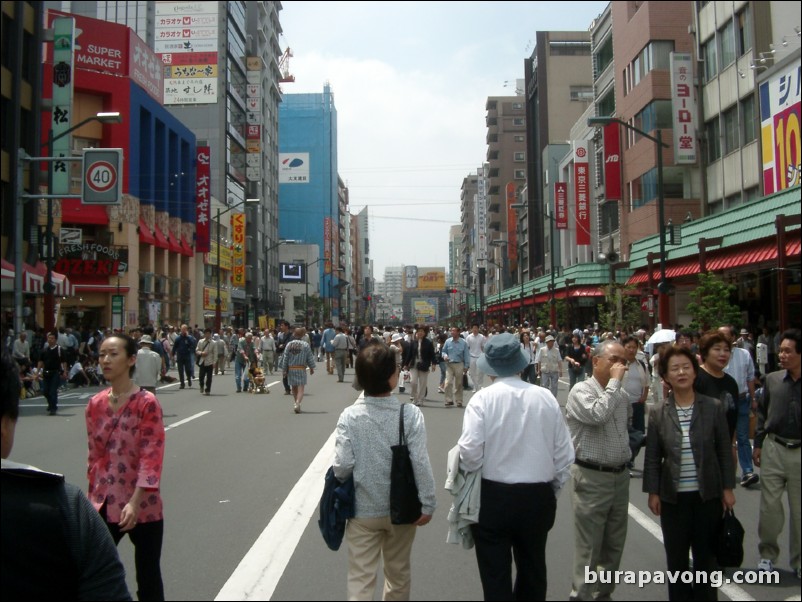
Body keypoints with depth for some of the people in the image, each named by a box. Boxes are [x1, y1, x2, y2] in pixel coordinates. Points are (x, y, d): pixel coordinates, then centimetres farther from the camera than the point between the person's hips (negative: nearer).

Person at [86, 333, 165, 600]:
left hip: (141, 508, -4)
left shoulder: (147, 403, -11)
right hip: (104, 507, 5)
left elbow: (151, 458, -15)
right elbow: (94, 455, 13)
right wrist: (93, 496, 13)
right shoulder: (95, 404, 6)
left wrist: (134, 503, -23)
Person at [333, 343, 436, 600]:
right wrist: (427, 504, -6)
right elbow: (420, 463, -16)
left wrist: (343, 493, 7)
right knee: (398, 573, 22)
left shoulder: (350, 416, -13)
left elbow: (342, 465, -14)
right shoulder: (410, 414, -15)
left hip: (363, 510, 0)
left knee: (361, 579, 9)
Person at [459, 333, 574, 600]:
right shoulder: (546, 397, -4)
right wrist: (552, 488, 14)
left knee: (496, 577, 9)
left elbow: (470, 451, -20)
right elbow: (564, 453, 0)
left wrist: (473, 476, 1)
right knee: (533, 571, 21)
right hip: (538, 497, 3)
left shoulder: (483, 398, -13)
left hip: (493, 497, -3)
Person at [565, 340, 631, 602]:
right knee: (589, 546, -2)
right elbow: (598, 414, -30)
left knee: (614, 544, 16)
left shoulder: (621, 394, 11)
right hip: (592, 478, -7)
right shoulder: (581, 390, -12)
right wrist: (615, 382, -21)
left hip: (620, 476, 7)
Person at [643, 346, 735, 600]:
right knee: (676, 557, 11)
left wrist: (728, 488, 0)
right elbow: (652, 457, 1)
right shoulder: (658, 414, -2)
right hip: (673, 496, 1)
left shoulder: (714, 407, -4)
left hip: (708, 495, 0)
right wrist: (652, 492, -2)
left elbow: (724, 451, 1)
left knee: (705, 555, 12)